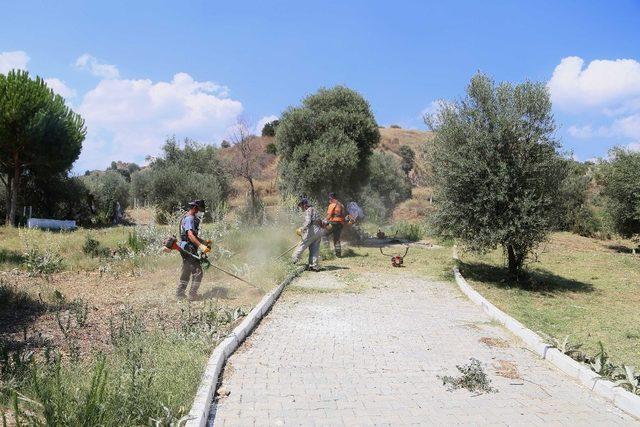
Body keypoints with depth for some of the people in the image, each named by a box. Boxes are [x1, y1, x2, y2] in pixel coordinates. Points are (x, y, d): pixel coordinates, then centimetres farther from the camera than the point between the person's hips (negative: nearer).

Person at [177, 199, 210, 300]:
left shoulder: (191, 218, 17)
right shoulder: (189, 219, -16)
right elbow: (190, 235, -30)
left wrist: (204, 242, 17)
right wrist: (201, 246, -38)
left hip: (186, 250, 11)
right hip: (189, 250, -11)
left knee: (186, 273, 18)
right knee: (198, 272, -7)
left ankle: (180, 293, 26)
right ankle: (192, 295, -3)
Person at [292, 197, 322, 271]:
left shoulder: (308, 211, -5)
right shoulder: (314, 210, 23)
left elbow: (308, 222, -20)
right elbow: (320, 222, 26)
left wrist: (302, 229, -24)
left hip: (312, 231, -9)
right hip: (319, 231, 9)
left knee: (302, 245, -1)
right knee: (315, 249, 7)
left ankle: (294, 260, 4)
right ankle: (314, 266, 5)